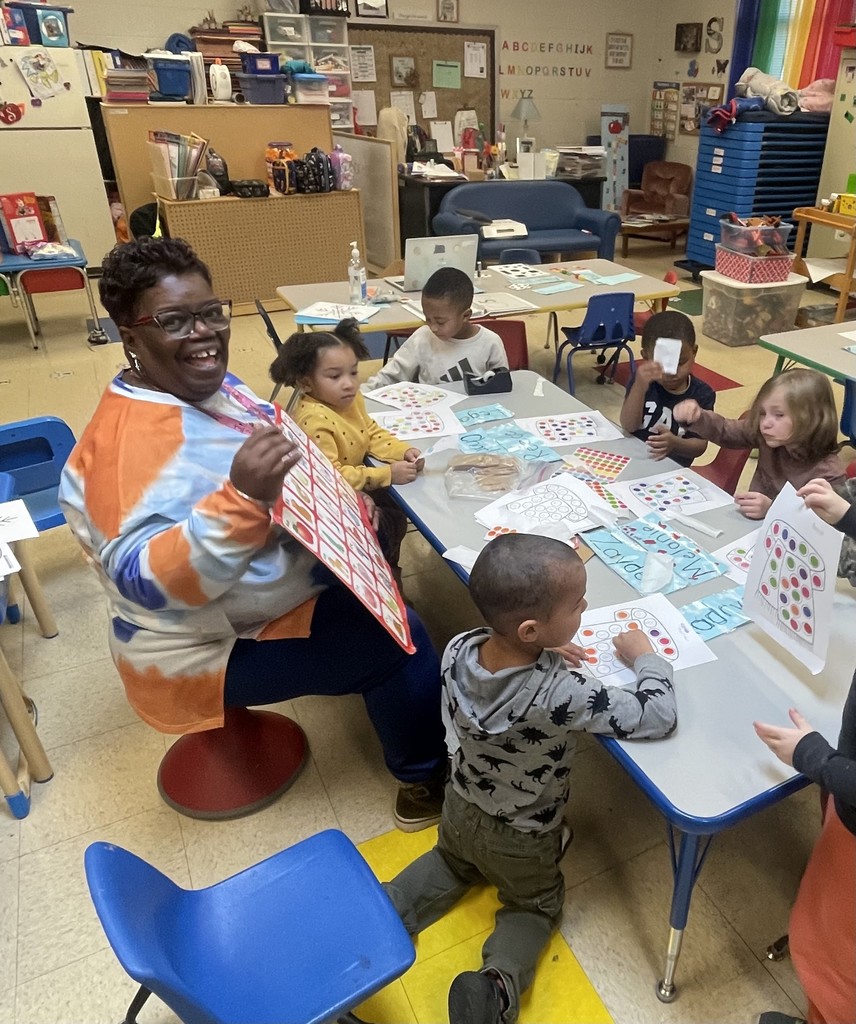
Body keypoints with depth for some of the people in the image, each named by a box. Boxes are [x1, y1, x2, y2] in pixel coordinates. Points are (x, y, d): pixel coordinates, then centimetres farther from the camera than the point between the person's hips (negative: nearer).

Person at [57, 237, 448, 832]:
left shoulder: (208, 384, -2)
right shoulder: (132, 439, -30)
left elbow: (281, 485, 14)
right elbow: (146, 582, -39)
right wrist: (242, 499, -50)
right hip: (212, 649, -9)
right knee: (399, 645, -13)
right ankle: (425, 781, 14)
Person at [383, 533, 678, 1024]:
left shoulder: (459, 649, -26)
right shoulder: (561, 695, -41)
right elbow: (660, 716, -31)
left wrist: (543, 655, -12)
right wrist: (645, 656, -14)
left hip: (461, 809, 4)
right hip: (522, 838, -4)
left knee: (450, 864, 35)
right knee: (537, 905, 26)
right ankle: (497, 984, 2)